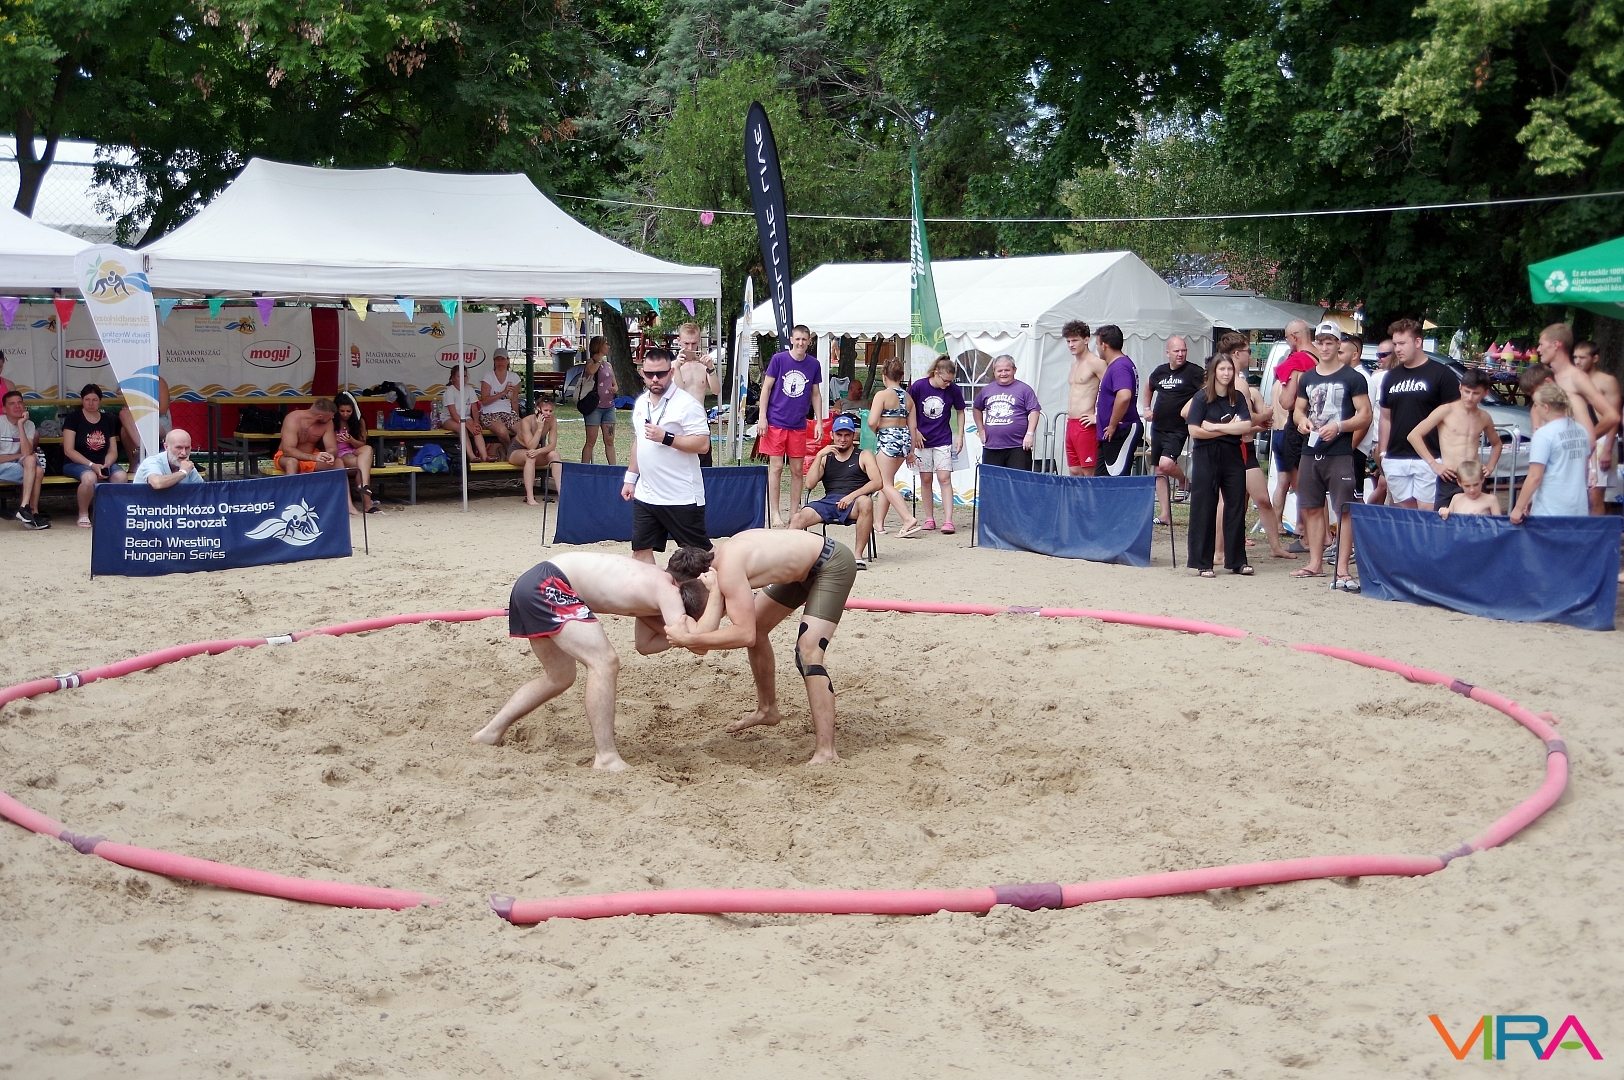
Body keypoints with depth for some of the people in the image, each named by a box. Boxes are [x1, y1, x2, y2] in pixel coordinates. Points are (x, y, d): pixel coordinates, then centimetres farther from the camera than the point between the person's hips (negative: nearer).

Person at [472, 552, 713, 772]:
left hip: (531, 584, 10)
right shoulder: (667, 592, -13)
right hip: (548, 584, -10)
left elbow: (646, 644, 20)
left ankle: (490, 732, 31)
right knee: (605, 663, -16)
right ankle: (606, 757, -16)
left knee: (560, 679, 22)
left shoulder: (652, 590, 14)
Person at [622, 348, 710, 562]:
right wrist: (631, 478, 20)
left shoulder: (686, 404, -13)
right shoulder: (641, 402, 11)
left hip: (682, 498, -7)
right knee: (641, 551, 9)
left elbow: (702, 444, -18)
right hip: (645, 495, 7)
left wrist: (666, 437, -24)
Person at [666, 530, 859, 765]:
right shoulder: (714, 562, -4)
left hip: (832, 565, -10)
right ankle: (767, 710, 37)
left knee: (807, 653, -21)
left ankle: (826, 751, -22)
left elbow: (744, 634, -38)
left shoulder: (728, 569, -32)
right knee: (756, 626, 18)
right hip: (802, 566, 10)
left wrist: (690, 639, -37)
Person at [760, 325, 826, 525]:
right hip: (776, 422, -3)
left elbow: (816, 394, 13)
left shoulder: (814, 364, 5)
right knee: (776, 467, -2)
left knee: (798, 471, 7)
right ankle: (776, 513, 3)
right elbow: (766, 388, 0)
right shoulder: (779, 359, -4)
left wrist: (819, 421, 7)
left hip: (799, 425, 3)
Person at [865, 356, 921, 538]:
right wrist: (911, 451, 16)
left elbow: (872, 422, -19)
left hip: (888, 439, -7)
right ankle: (880, 522, 21)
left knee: (886, 484, -3)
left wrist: (877, 432, 3)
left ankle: (909, 519, -18)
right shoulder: (907, 396, 9)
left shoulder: (882, 395, -10)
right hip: (904, 439, 7)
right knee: (886, 481, 18)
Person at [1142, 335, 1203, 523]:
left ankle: (1186, 482, 8)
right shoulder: (1160, 372, 10)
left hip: (1177, 429, -6)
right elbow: (1149, 388, 30)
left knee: (1166, 464, -25)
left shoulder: (1193, 371, -8)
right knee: (1159, 472, 7)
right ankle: (1165, 514, 12)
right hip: (1157, 428, 6)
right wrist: (1146, 408, 21)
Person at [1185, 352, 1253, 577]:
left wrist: (1215, 427, -13)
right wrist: (1230, 429, -8)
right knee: (1204, 509, -1)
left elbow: (1247, 427, -5)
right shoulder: (1202, 397, -3)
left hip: (1232, 456, 4)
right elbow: (1194, 431, -12)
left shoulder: (1238, 397, 8)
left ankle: (1237, 560, 14)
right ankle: (1202, 562, 4)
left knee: (1236, 507, 5)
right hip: (1206, 457, -4)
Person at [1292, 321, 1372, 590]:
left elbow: (1365, 416, -6)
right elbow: (1298, 409, 22)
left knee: (1344, 510, -8)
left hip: (1340, 454, -6)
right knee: (1312, 507, 10)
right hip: (1310, 453, 6)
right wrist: (1302, 420, -2)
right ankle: (1315, 563, 20)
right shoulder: (1307, 378, 15)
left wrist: (1338, 427, -22)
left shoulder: (1352, 379, -2)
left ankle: (1342, 570, -10)